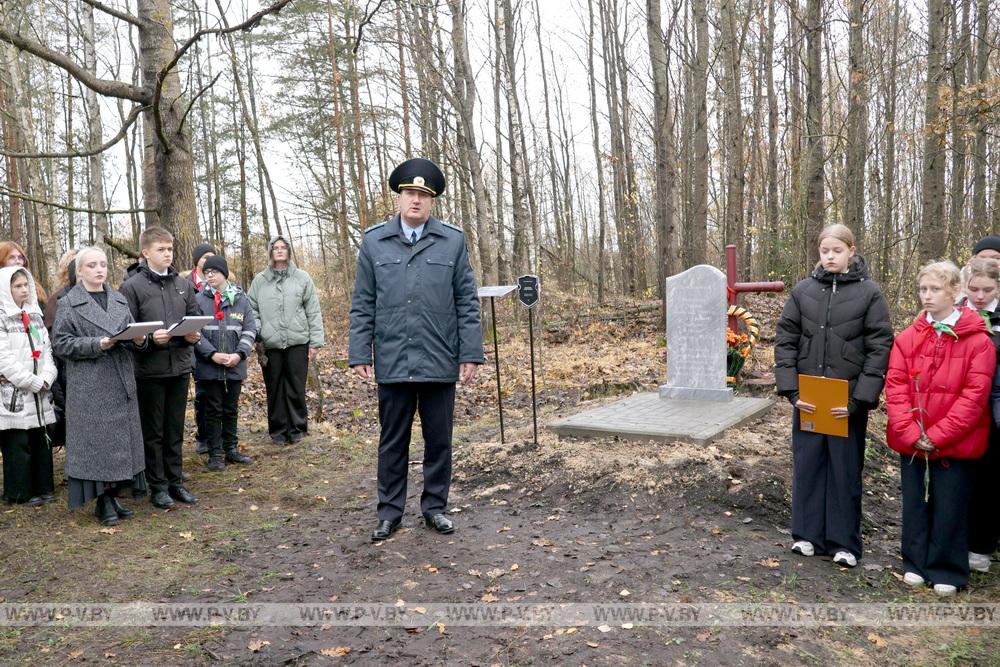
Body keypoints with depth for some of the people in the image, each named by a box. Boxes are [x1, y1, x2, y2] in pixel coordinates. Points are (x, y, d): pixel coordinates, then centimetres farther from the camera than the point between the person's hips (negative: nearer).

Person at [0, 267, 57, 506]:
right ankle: (20, 493, 9)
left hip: (39, 393, 6)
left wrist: (46, 378, -6)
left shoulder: (34, 315, 14)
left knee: (40, 441, 10)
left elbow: (47, 349, 10)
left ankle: (42, 487, 19)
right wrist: (34, 383, -14)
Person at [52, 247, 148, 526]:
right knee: (97, 441, -3)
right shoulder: (68, 304, -1)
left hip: (121, 384, 5)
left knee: (121, 439, 7)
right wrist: (96, 344, -20)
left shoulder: (120, 300, 14)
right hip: (89, 387, -5)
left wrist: (139, 339, -7)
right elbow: (60, 343, -6)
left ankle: (114, 494, 18)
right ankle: (102, 500, 7)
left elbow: (132, 334, 16)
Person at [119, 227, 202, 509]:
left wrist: (193, 335, -8)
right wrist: (150, 339, -23)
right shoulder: (132, 286, -5)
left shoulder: (183, 284, 9)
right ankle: (158, 486, 18)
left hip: (180, 366, 4)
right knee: (153, 431, 7)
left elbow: (196, 317, 12)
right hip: (150, 369, -4)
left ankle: (175, 481, 24)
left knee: (175, 430, 13)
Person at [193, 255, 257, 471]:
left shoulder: (240, 299, 4)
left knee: (231, 410, 13)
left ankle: (231, 449, 26)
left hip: (235, 366, 2)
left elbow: (250, 329, 2)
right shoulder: (199, 299, -2)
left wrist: (239, 354, -11)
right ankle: (215, 454, 15)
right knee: (213, 411, 6)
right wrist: (213, 354, -15)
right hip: (209, 367, -2)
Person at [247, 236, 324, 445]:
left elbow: (313, 312, 3)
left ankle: (297, 429, 16)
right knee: (275, 390, 7)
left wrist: (316, 342, -2)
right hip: (270, 345, 1)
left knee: (296, 389, 4)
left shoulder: (302, 278, 5)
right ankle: (278, 431, 18)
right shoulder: (260, 280, 8)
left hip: (297, 343, -1)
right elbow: (252, 311, 7)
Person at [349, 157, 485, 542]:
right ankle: (390, 512, 23)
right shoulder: (373, 242, 5)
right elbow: (362, 305, 5)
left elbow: (467, 303, 2)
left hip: (440, 362, 0)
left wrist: (471, 353, -3)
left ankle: (434, 507, 25)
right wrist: (359, 355, -1)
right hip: (392, 362, 0)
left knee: (439, 439, 10)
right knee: (392, 441, 10)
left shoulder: (453, 241, 3)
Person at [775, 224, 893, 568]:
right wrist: (792, 390, -7)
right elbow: (785, 341, 3)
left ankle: (844, 542, 21)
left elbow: (880, 348, -5)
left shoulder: (869, 293, -2)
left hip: (848, 400, -2)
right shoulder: (802, 291, 4)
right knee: (807, 464, 9)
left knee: (845, 469, 8)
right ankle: (808, 534, 23)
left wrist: (859, 398, -13)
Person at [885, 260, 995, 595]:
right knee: (915, 501, 12)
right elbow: (895, 387, -2)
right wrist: (911, 433, -12)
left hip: (954, 442, -3)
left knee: (949, 506, 5)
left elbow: (975, 395, -11)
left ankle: (946, 570, 22)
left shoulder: (978, 340, -6)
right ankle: (916, 563, 27)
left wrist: (937, 435, -15)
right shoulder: (908, 337, 2)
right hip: (911, 440, 3)